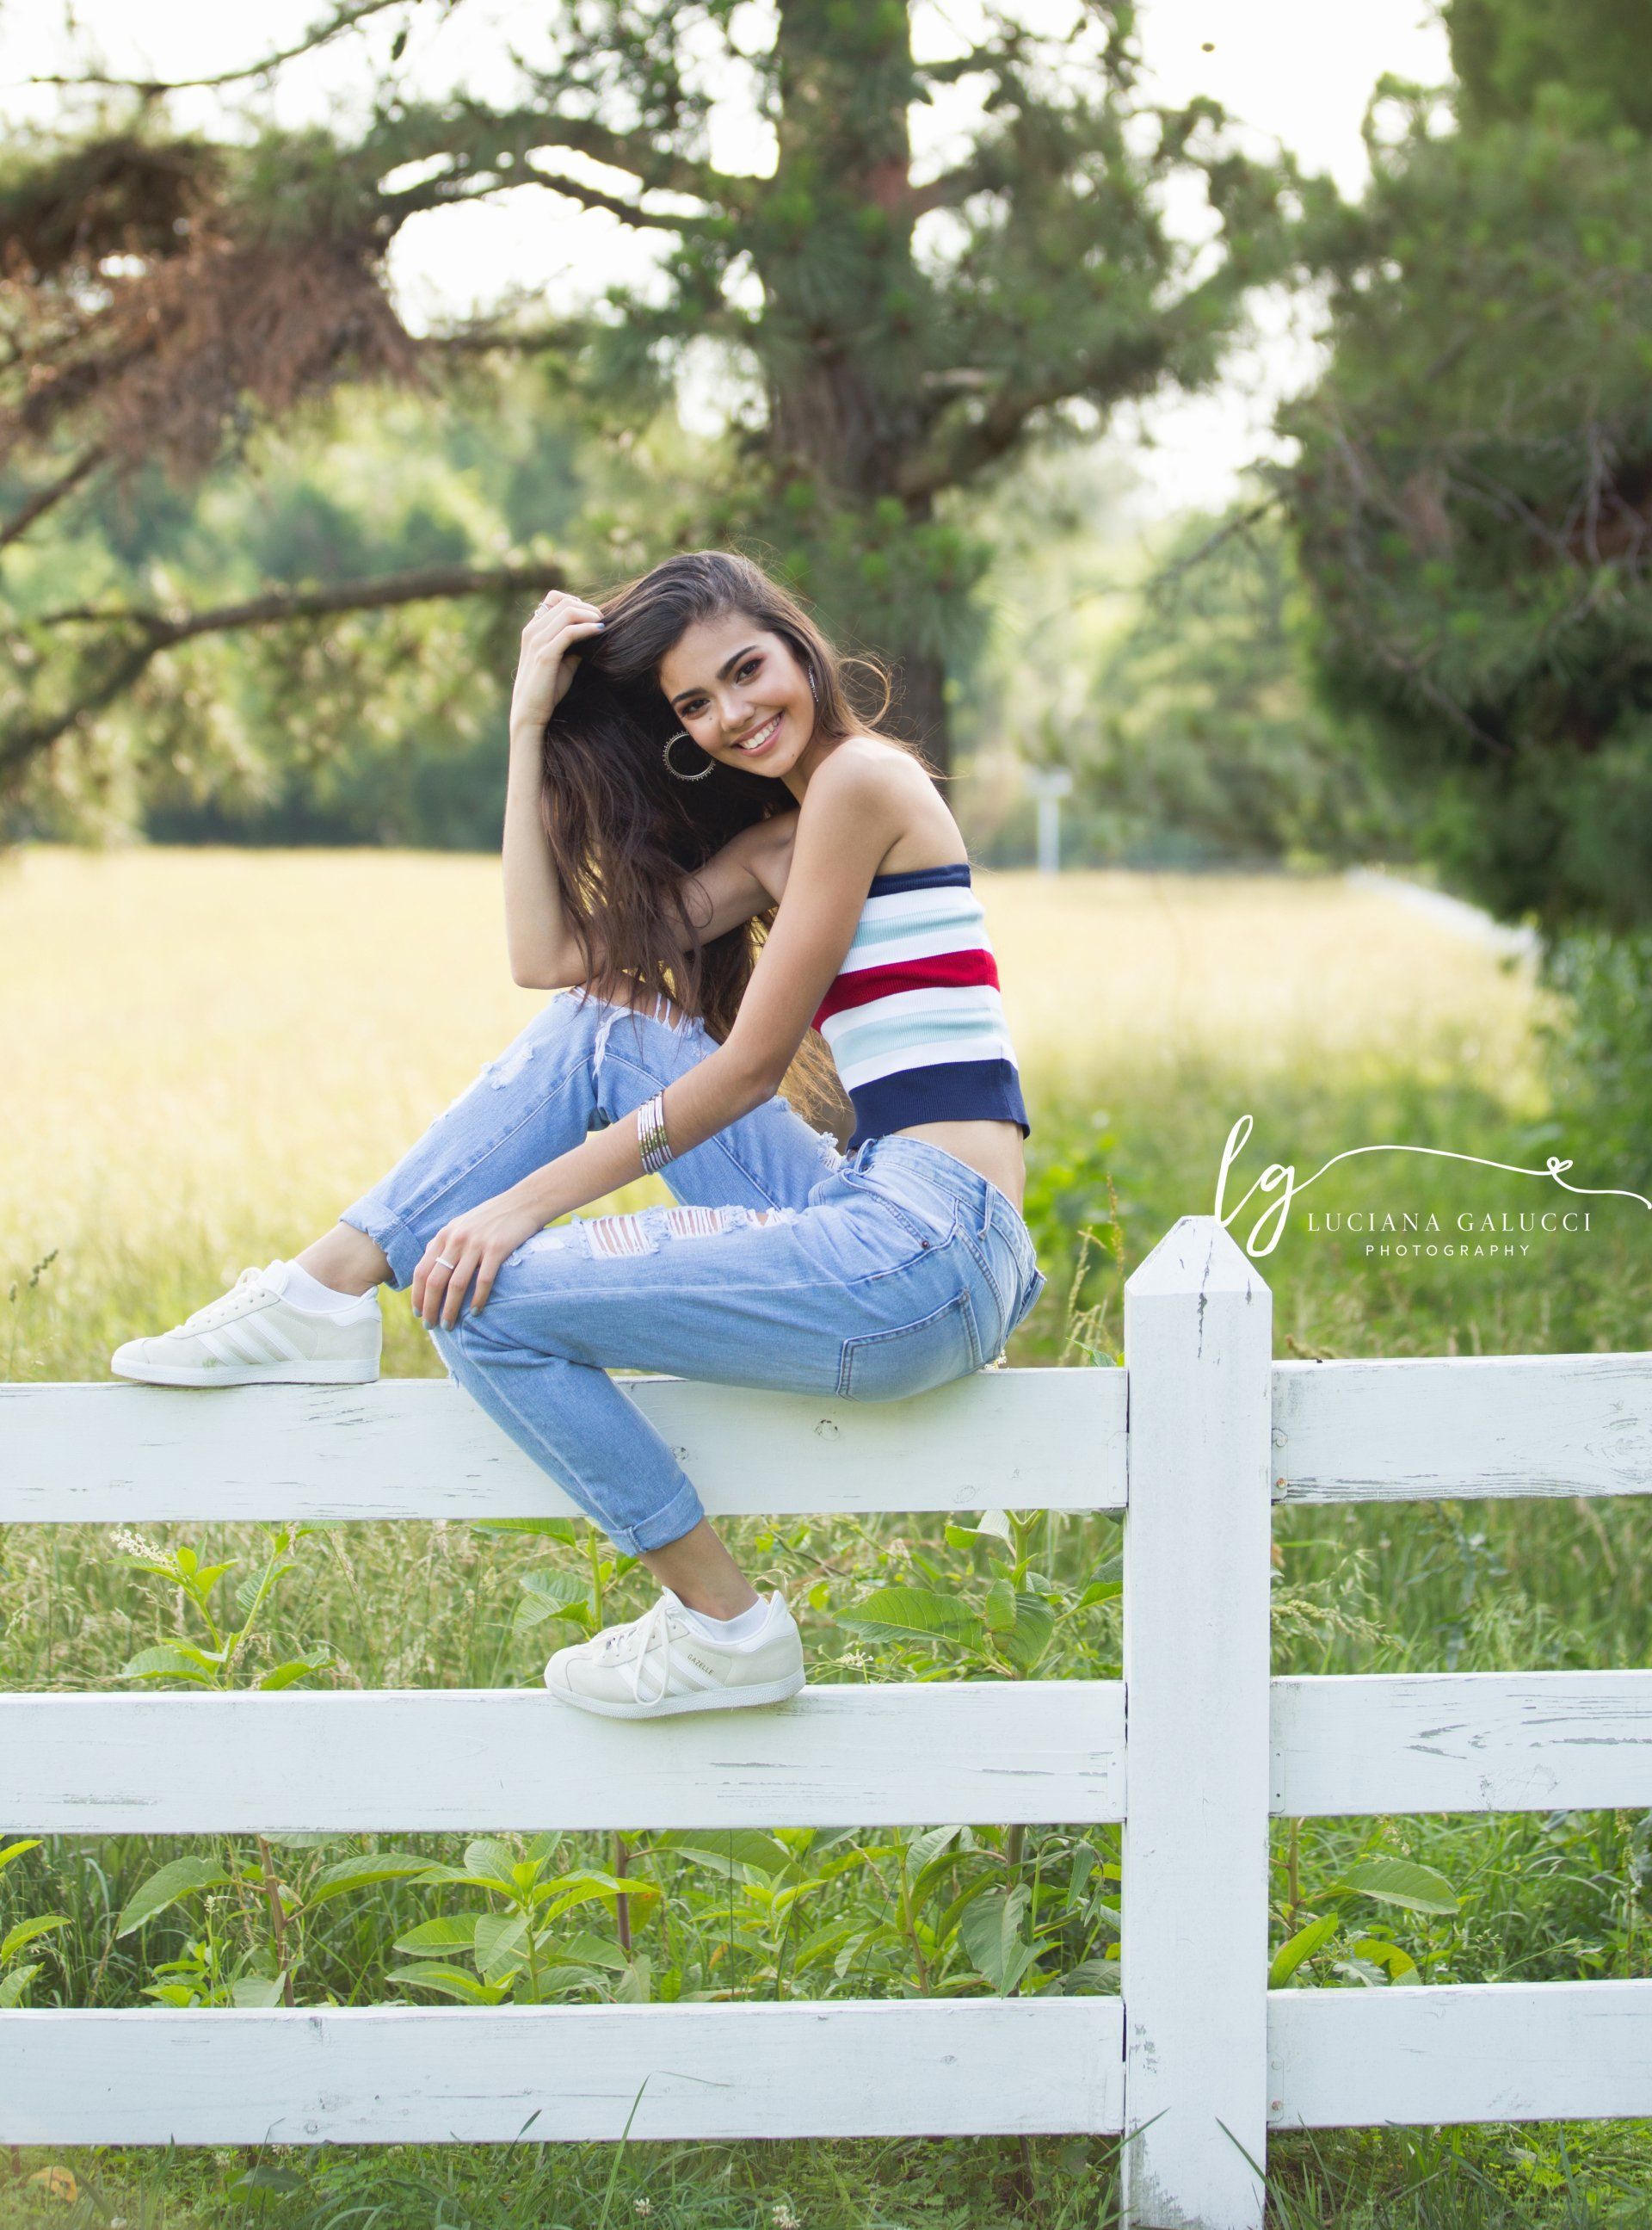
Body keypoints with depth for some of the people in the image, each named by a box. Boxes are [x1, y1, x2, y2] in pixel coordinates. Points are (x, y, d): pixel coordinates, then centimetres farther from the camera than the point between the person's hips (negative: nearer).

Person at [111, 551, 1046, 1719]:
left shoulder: (861, 778, -8)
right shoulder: (782, 831, 21)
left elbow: (750, 1068, -10)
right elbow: (552, 953, 13)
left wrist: (524, 1203, -7)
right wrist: (533, 723, 12)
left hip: (928, 1253, -9)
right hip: (872, 1219, 9)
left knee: (487, 1296, -9)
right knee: (597, 1026, 12)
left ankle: (722, 1626, 3)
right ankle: (330, 1290, 11)